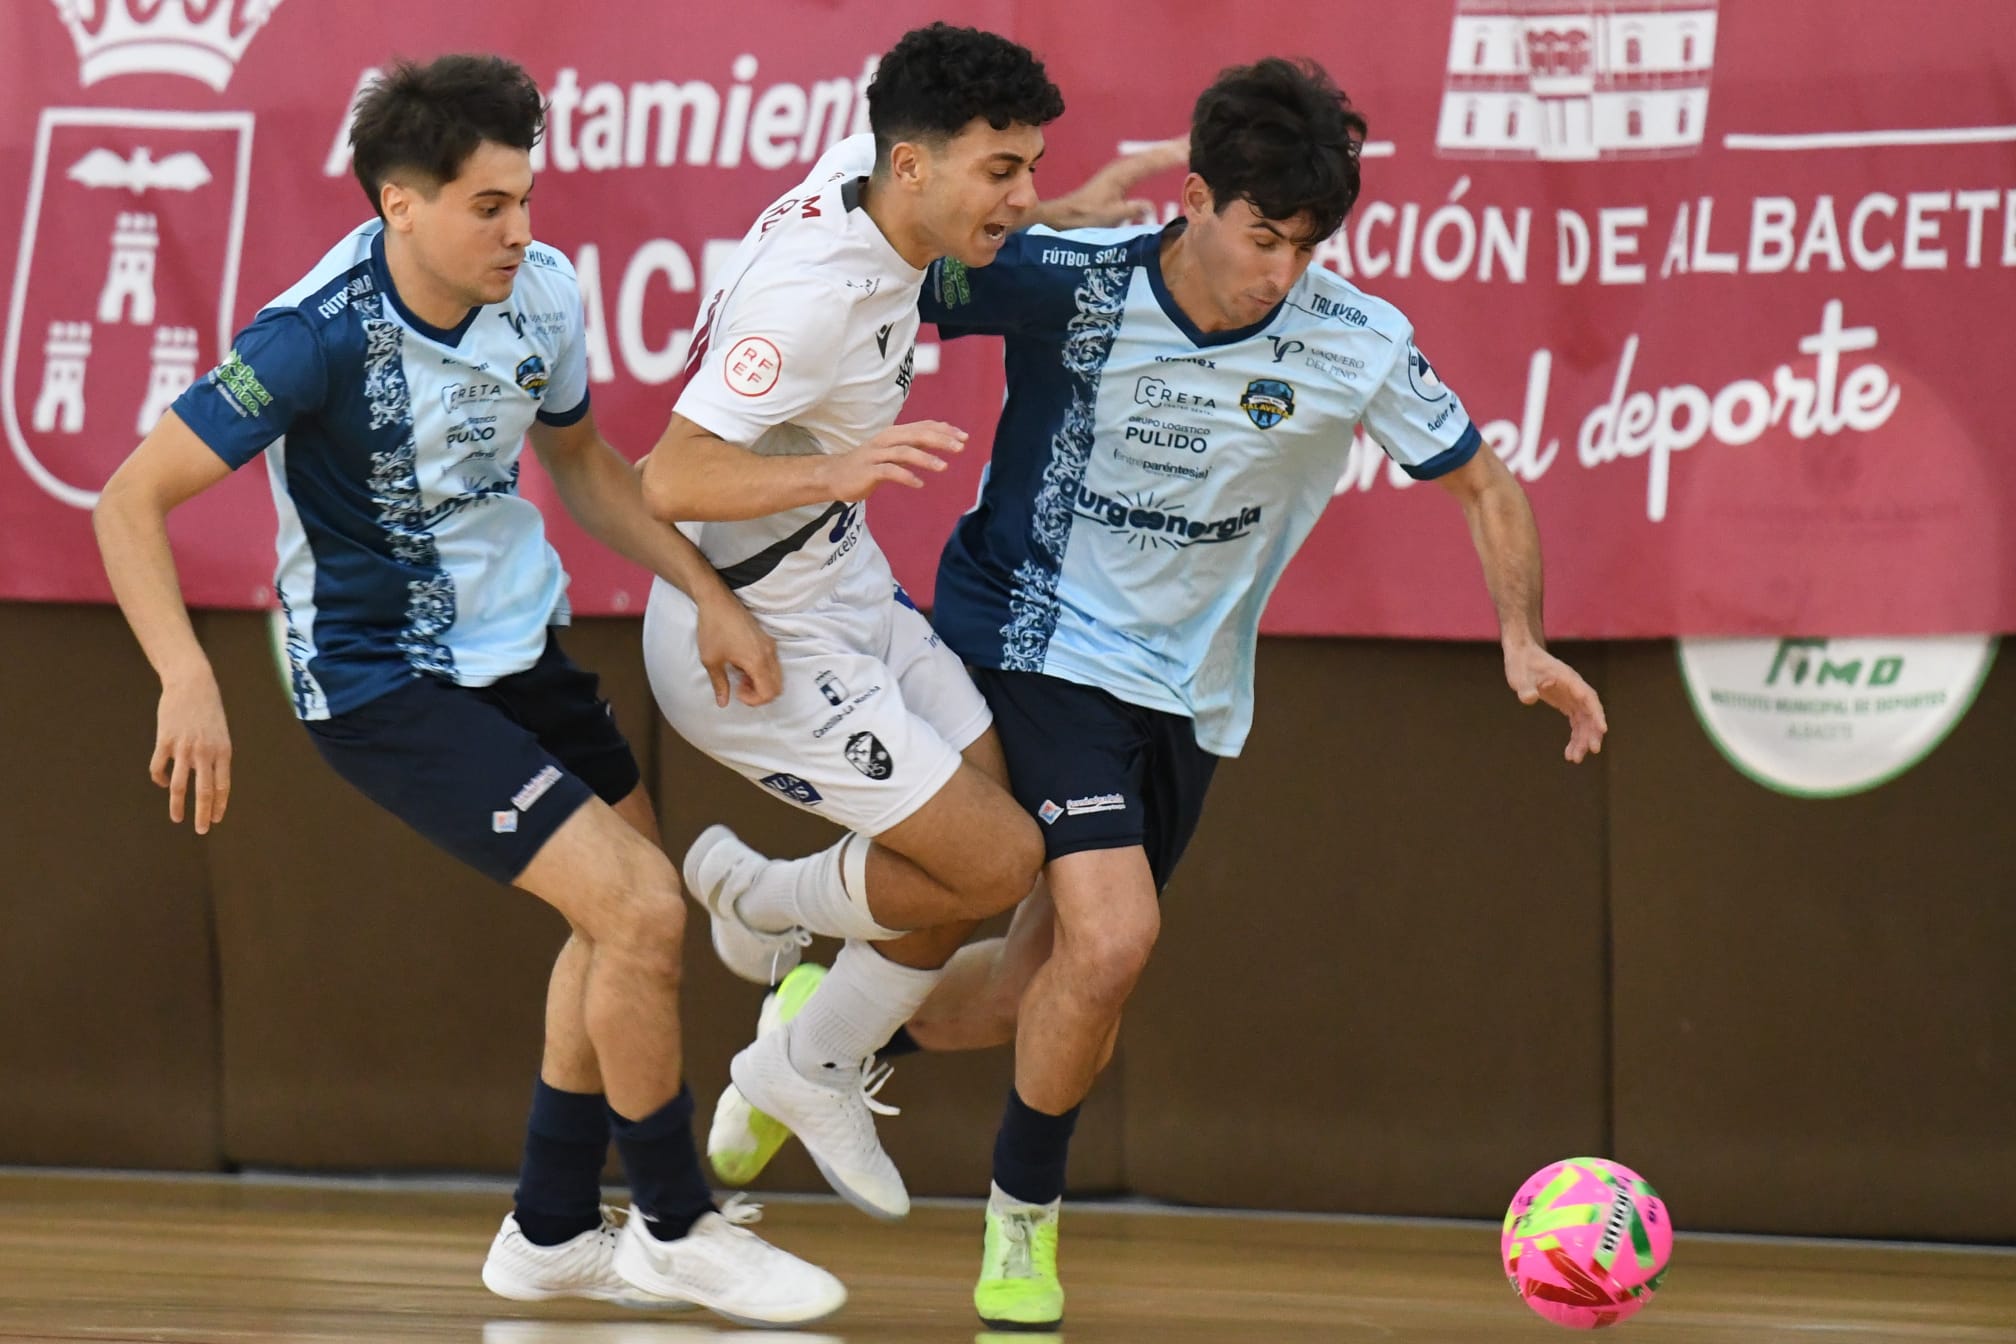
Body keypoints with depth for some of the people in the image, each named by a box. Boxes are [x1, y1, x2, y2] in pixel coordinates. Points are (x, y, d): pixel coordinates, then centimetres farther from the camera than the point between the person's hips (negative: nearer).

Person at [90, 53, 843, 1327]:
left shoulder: (542, 292, -8)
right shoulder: (320, 337, -27)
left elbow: (581, 459, 11)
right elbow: (131, 499, -24)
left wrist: (710, 595, 2)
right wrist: (188, 683, -34)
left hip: (517, 640, 8)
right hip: (382, 682, -8)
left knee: (631, 913, 16)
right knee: (640, 908, -15)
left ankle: (553, 1230, 31)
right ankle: (676, 1227, 3)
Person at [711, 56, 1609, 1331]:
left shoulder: (1355, 344, -13)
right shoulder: (1067, 281, -20)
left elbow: (1484, 483, 0)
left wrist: (1523, 639, -15)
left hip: (1186, 691, 4)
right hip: (1035, 640, -4)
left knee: (1038, 987, 8)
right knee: (1111, 939, -22)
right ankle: (1024, 1211, 3)